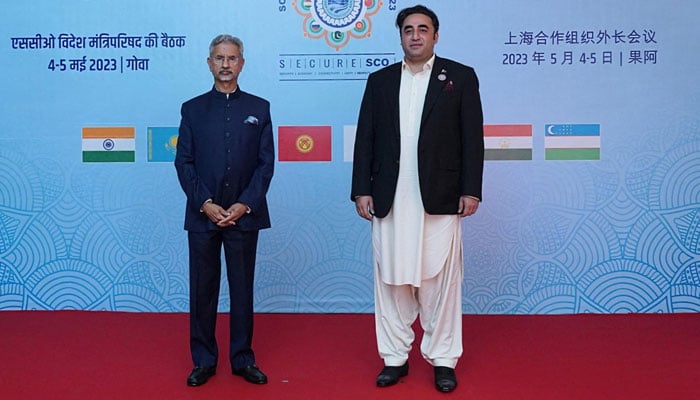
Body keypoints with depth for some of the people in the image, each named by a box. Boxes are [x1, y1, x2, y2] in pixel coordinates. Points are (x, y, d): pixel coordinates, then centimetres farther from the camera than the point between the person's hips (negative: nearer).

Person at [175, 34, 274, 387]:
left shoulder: (259, 108, 6)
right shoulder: (192, 109, 7)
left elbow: (266, 163, 1)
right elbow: (184, 162, 2)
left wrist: (244, 205, -10)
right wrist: (205, 204, -10)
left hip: (244, 215, 0)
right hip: (203, 215, 0)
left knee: (242, 288, 7)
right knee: (202, 289, 6)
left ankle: (243, 359, 19)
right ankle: (203, 360, 19)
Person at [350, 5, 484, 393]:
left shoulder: (461, 77, 5)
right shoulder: (379, 80, 11)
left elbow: (472, 137, 1)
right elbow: (365, 138, 7)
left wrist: (471, 190, -5)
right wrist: (361, 190, 1)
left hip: (440, 198, -2)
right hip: (389, 200, 2)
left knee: (440, 280, 4)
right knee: (390, 279, 7)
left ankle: (443, 359, 18)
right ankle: (395, 357, 20)